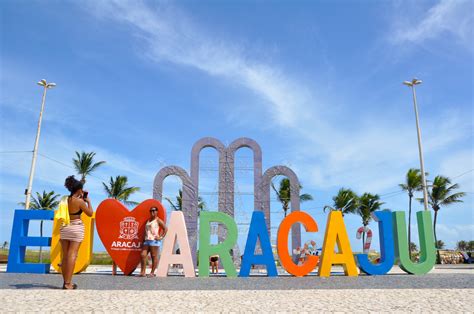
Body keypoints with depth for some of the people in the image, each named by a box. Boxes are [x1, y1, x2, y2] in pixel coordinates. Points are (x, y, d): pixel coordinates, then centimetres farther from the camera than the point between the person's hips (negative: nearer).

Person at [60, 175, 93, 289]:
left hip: (64, 228, 6)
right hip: (76, 228, -6)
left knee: (65, 256, 10)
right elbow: (90, 213, -2)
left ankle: (65, 281, 16)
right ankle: (68, 283, -8)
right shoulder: (79, 201, -12)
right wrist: (88, 201, 9)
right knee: (72, 255, -6)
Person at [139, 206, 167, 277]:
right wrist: (145, 236, 16)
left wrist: (161, 237, -10)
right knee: (143, 255, -2)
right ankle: (142, 272, 1)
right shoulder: (148, 220, 21)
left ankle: (152, 273, 1)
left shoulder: (158, 220, 0)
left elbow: (165, 228, -5)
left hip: (154, 240, -7)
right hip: (147, 240, 7)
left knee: (154, 257, -4)